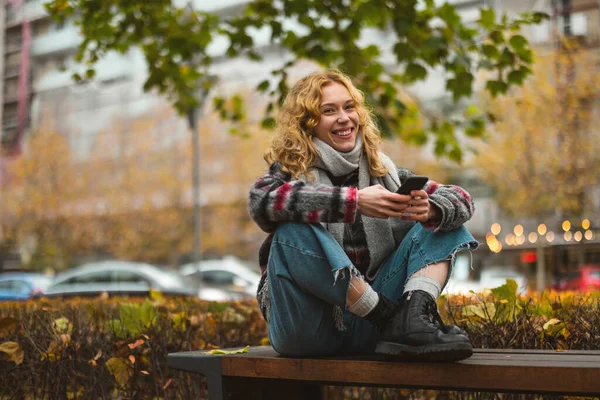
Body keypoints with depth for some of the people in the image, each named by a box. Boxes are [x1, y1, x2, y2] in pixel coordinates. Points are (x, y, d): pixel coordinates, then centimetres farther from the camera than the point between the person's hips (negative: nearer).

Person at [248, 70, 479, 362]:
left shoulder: (384, 173, 11)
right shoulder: (290, 174, 0)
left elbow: (461, 201, 2)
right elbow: (261, 201, -24)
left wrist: (430, 210, -22)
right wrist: (354, 200, -30)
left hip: (370, 330, 4)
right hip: (312, 331, -3)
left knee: (441, 223, -3)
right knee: (293, 230, -28)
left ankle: (415, 317, -29)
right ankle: (392, 319, -25)